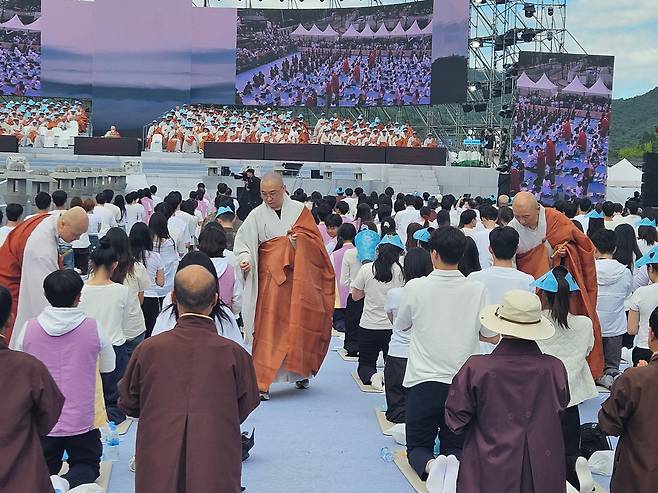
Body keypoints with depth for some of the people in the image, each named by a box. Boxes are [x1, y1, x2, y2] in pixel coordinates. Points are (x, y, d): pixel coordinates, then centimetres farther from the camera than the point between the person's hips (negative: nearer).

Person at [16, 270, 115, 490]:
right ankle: (68, 482, -15)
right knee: (87, 465, 18)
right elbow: (108, 367, 6)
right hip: (81, 421, -2)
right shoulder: (93, 328, -11)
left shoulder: (29, 329, -7)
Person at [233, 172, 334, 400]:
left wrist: (299, 240, -17)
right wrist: (245, 259, -20)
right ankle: (262, 382, -4)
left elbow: (315, 239, 1)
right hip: (270, 277, -1)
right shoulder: (257, 215, 0)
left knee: (300, 325, 8)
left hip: (299, 279, 1)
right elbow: (243, 243, -1)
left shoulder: (300, 210, 3)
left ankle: (300, 372, 27)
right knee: (268, 328, -7)